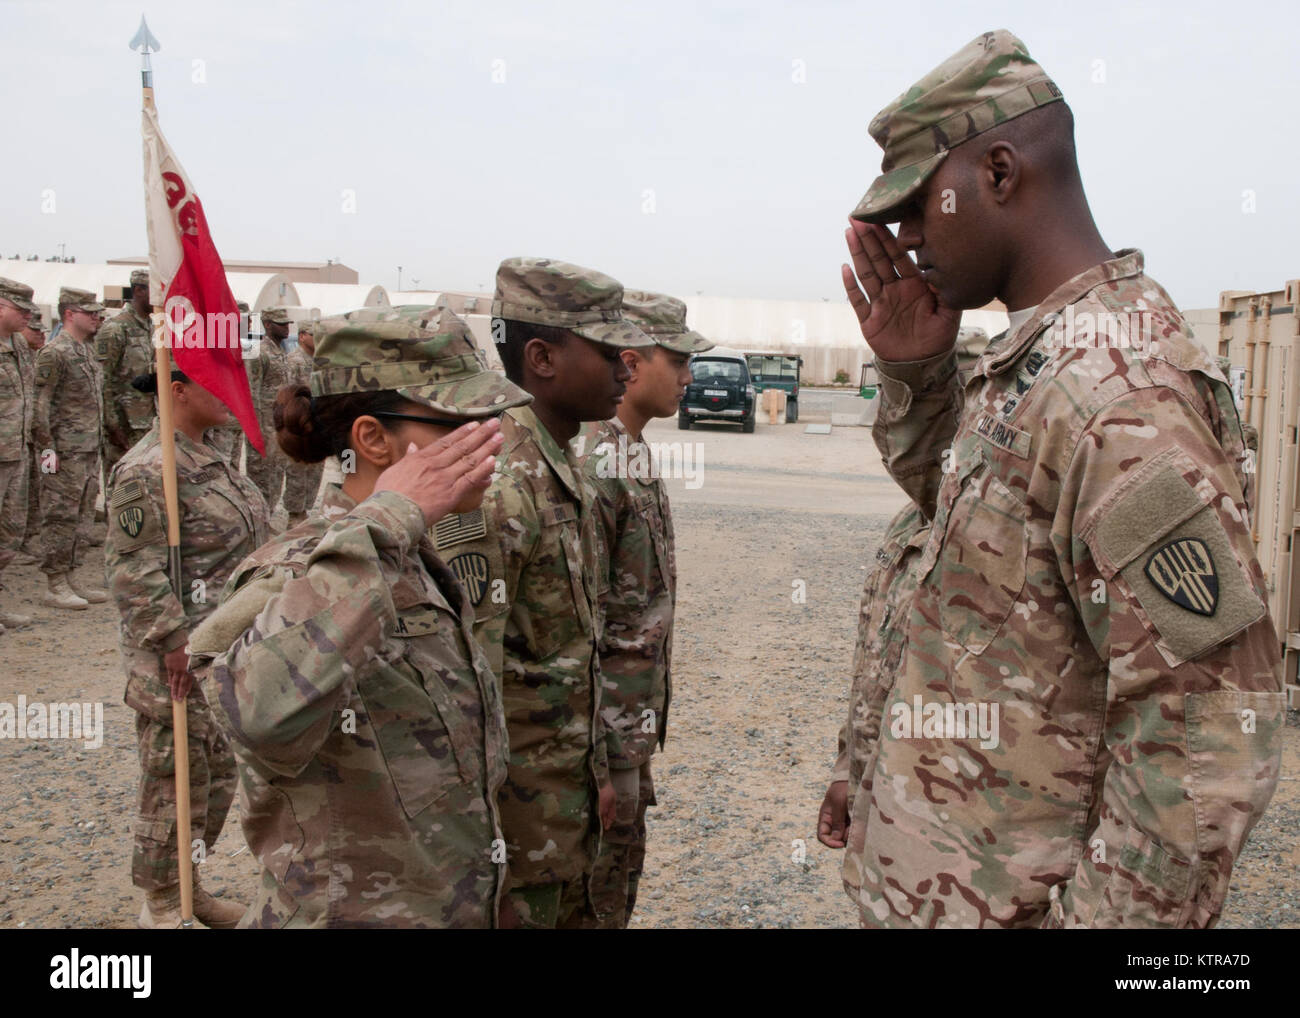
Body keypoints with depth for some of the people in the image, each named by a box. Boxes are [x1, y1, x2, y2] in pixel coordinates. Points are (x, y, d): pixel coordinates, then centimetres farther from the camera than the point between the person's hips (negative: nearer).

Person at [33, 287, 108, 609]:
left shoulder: (86, 351, 16)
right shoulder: (54, 353, -12)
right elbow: (39, 404, -16)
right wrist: (47, 448, -18)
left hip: (89, 452, 9)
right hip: (65, 452, -9)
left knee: (82, 518, 12)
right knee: (60, 518, -3)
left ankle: (71, 580, 21)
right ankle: (56, 587, 3)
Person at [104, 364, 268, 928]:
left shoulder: (205, 455, 11)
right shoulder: (148, 469, -19)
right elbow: (134, 569, -22)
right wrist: (174, 642, -21)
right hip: (184, 660, -9)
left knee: (219, 775, 19)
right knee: (177, 782, 4)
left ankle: (186, 885, 35)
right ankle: (160, 906, 22)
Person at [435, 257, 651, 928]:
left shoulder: (565, 466, 8)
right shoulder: (495, 483, -23)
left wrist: (595, 767, 17)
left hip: (567, 790, 9)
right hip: (515, 798, -9)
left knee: (574, 911, 21)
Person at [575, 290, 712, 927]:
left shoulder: (633, 450, 9)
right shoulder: (593, 461, -22)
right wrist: (600, 732, -21)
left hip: (640, 701, 9)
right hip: (609, 704, -9)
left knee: (624, 841, 21)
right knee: (608, 854, 4)